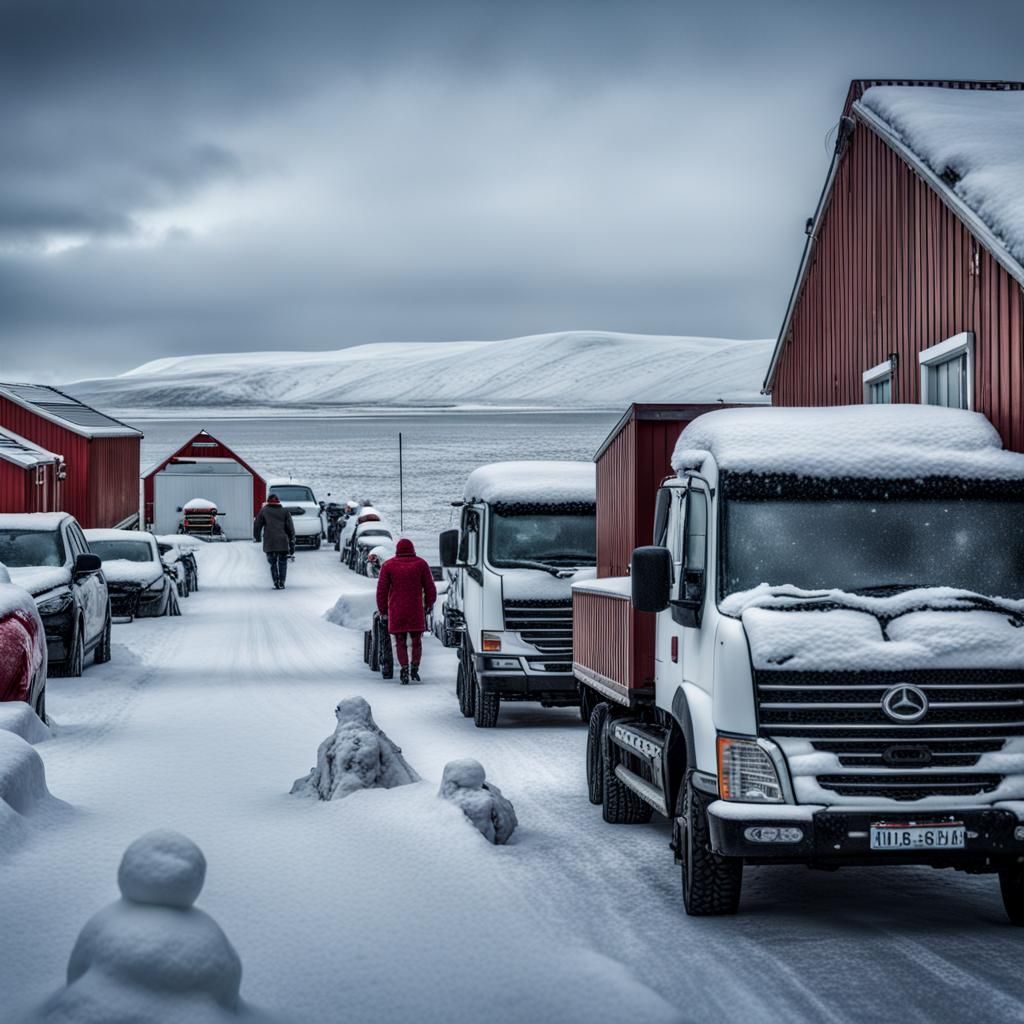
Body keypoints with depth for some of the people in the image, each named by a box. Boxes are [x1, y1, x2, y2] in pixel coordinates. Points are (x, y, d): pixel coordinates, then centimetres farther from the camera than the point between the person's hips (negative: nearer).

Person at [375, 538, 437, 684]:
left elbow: (382, 590, 0)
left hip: (396, 611, 0)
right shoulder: (420, 564, 2)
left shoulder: (388, 566, 2)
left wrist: (382, 610, 8)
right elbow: (430, 587, 4)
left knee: (400, 643, 8)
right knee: (416, 641, 12)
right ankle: (415, 669, 2)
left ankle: (404, 669, -5)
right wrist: (429, 603, 20)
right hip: (416, 611, 0)